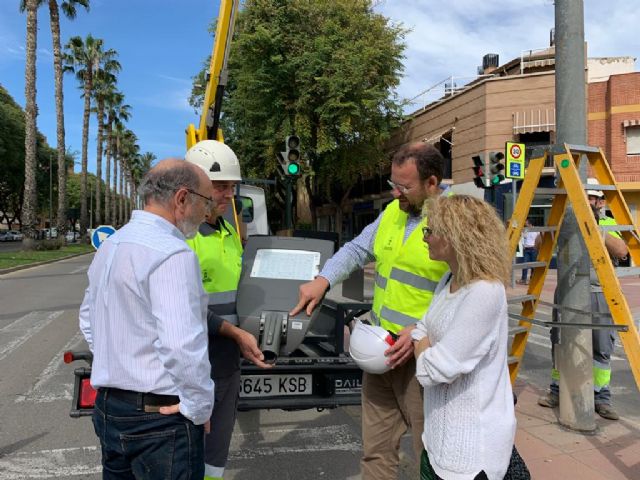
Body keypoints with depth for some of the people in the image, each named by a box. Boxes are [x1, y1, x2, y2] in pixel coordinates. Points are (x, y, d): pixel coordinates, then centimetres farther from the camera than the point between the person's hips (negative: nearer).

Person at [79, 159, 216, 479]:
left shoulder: (110, 246, 8)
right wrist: (200, 408, -15)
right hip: (159, 418, -9)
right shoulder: (172, 254, -21)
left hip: (108, 406, 9)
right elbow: (183, 345, -29)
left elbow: (89, 320, 20)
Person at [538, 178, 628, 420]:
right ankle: (557, 390, 21)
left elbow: (622, 251, -13)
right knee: (560, 343, 7)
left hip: (599, 294, -1)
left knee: (602, 349, 4)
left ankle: (601, 398, 17)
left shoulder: (610, 225, 4)